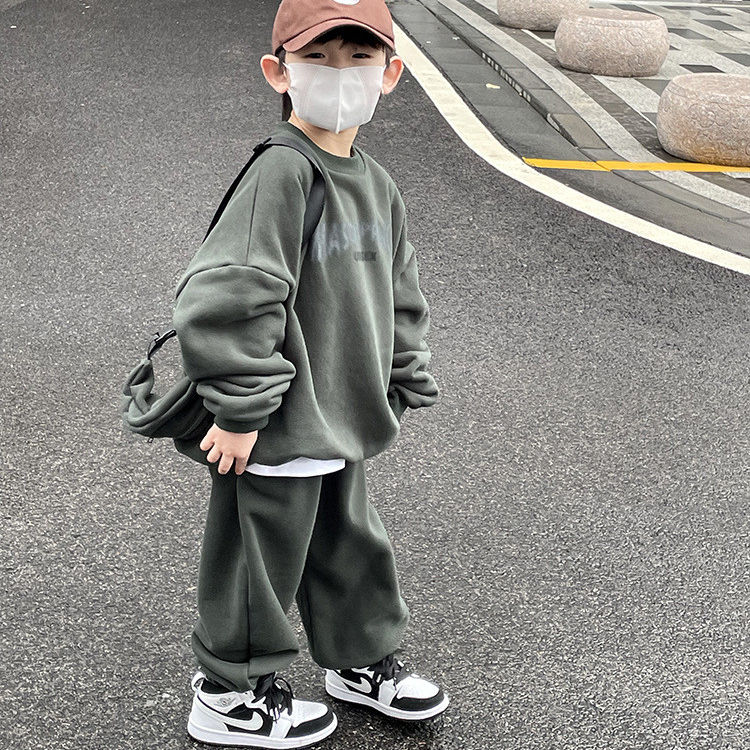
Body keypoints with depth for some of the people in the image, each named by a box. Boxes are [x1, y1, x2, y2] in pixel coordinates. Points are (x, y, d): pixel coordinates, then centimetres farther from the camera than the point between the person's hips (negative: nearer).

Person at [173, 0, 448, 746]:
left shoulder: (376, 183, 7)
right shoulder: (280, 172, -21)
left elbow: (398, 295, 18)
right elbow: (227, 296, -27)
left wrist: (398, 390, 16)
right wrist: (241, 410, -23)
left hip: (339, 424, 8)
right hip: (276, 431, -8)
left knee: (353, 546, 24)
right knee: (261, 561, 9)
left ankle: (361, 660, 46)